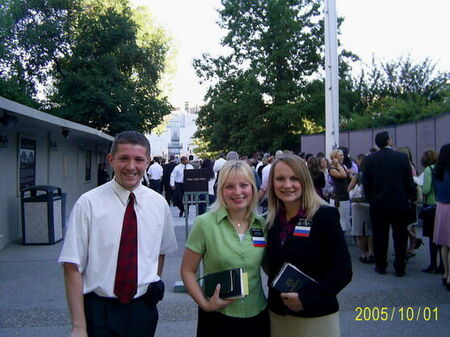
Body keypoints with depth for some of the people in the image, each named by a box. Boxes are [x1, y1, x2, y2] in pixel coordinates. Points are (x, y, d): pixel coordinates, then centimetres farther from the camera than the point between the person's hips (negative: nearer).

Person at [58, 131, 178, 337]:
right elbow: (72, 267, -12)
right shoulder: (88, 204, -12)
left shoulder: (159, 204, -1)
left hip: (144, 310, 3)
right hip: (100, 310, -3)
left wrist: (154, 292, 8)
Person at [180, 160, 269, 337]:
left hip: (257, 316, 3)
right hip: (217, 318, -3)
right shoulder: (205, 223, -10)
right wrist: (204, 303, -15)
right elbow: (187, 271, -6)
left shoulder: (262, 225, -1)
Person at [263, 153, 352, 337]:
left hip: (316, 316, -4)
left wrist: (306, 297, -23)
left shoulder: (325, 215, -13)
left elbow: (343, 271, -14)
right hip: (277, 314, 4)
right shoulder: (272, 220, 1)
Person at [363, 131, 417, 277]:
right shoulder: (402, 157, -7)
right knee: (400, 236, 8)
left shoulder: (369, 159, -3)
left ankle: (380, 266, 16)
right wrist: (412, 198, 9)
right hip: (399, 203, -1)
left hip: (378, 204, 1)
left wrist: (370, 199, 12)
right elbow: (409, 181, -4)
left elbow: (366, 182, 0)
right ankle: (399, 268, 12)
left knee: (380, 236, 10)